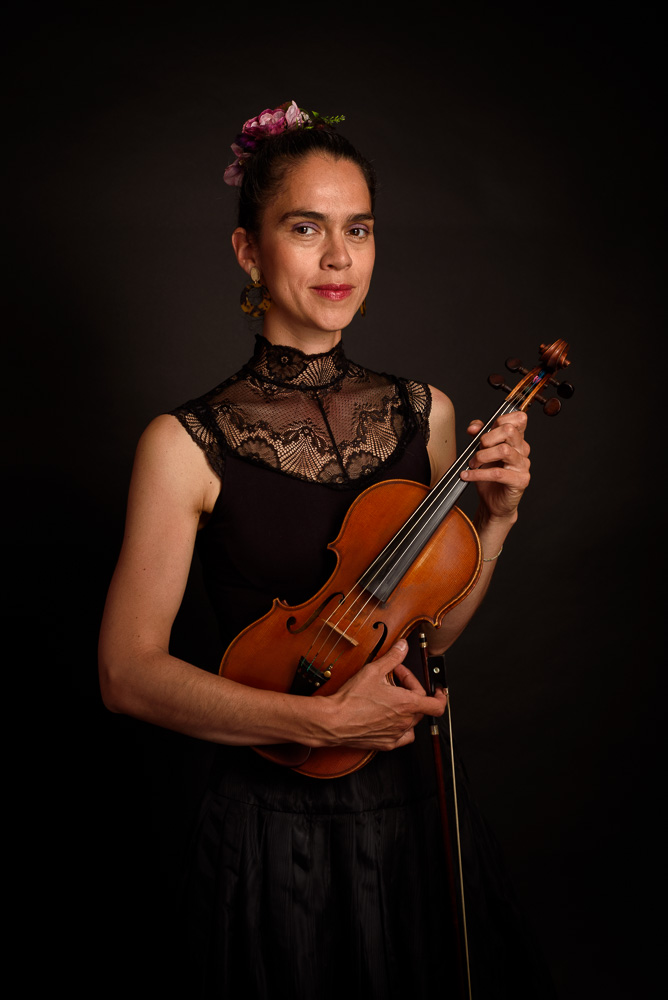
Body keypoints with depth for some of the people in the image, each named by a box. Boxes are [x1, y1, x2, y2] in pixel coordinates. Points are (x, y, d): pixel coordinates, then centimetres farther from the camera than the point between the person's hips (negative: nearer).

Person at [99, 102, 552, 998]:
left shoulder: (426, 415, -1)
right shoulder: (187, 444, -14)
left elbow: (428, 630, 5)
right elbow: (128, 673, -14)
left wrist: (495, 521, -10)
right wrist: (320, 719, -23)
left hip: (416, 798, 4)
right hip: (273, 816, -4)